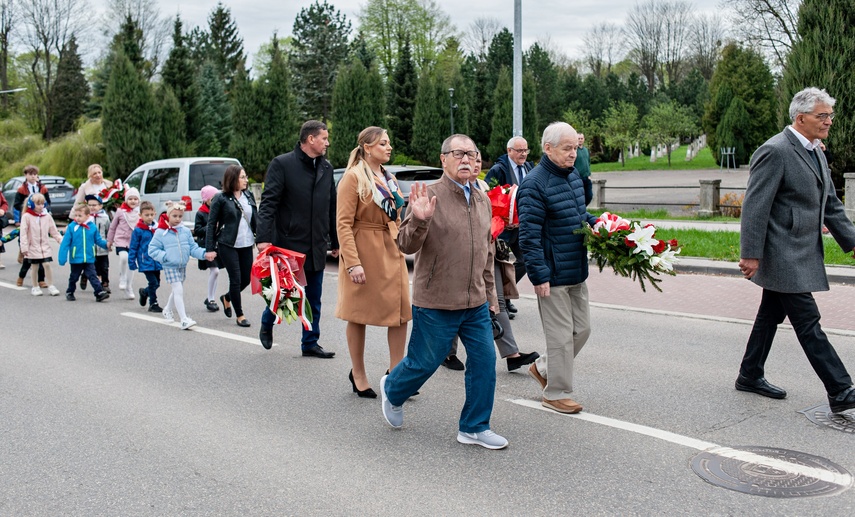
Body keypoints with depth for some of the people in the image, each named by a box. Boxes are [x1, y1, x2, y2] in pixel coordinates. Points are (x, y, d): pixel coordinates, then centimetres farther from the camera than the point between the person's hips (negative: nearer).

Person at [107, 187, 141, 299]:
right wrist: (109, 240, 13)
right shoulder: (120, 211, -1)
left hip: (134, 242, 2)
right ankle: (122, 280, -10)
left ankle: (129, 290, 17)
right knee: (124, 257, -29)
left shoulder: (140, 212, 3)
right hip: (121, 240, -2)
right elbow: (113, 226, 9)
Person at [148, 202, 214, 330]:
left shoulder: (186, 231, 2)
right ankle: (184, 320, -14)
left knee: (177, 291, 20)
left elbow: (193, 248, 3)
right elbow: (153, 249, -8)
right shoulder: (161, 232, -10)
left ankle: (167, 310, 45)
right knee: (178, 290, -13)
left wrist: (204, 254, -12)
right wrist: (164, 257, -21)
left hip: (182, 266, 6)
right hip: (170, 267, -6)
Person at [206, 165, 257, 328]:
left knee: (246, 278, 9)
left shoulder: (249, 196, 7)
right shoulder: (221, 199, -7)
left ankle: (226, 298, 38)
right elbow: (211, 224, -4)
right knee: (236, 279, -2)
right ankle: (239, 315, 13)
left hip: (246, 245, 5)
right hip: (228, 246, -5)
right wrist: (210, 249, -7)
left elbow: (255, 219, 13)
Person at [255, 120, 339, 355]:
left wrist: (335, 241, 16)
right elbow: (268, 202, -14)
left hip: (316, 247, 5)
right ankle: (267, 324, 35)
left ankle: (310, 344, 21)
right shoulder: (282, 164, -8)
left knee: (314, 300, 10)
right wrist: (264, 237, -24)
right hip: (288, 243, -5)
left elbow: (332, 208, 14)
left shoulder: (326, 168, 10)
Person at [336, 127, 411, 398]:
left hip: (392, 252, 7)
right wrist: (352, 262, -22)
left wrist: (401, 246, 13)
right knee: (359, 315, 5)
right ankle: (358, 375, 18)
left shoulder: (389, 178, 14)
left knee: (401, 313, 2)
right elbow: (343, 223, -15)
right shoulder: (353, 177, -9)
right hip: (364, 252, -7)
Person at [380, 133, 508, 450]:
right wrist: (419, 220, -35)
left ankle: (474, 427, 20)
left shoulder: (483, 200, 10)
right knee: (424, 362, 7)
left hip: (476, 304, 6)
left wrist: (490, 291, 20)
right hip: (436, 303, -6)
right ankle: (392, 390, 39)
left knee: (484, 362, 4)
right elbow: (406, 245, -16)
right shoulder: (429, 195, -12)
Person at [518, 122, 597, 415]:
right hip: (553, 275, -9)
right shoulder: (534, 185, -17)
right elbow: (529, 235, -20)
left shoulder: (573, 176, 11)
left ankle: (543, 368, 34)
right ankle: (555, 393, 16)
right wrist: (539, 275, -22)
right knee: (561, 335, 0)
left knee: (582, 329, 16)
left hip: (576, 271, 9)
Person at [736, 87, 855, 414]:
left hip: (800, 254, 10)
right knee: (808, 323, -6)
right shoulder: (775, 151, -15)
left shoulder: (816, 154, 15)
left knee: (771, 315, 16)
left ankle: (750, 376, 27)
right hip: (783, 255, -10)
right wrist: (751, 254, -21)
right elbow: (755, 206, -19)